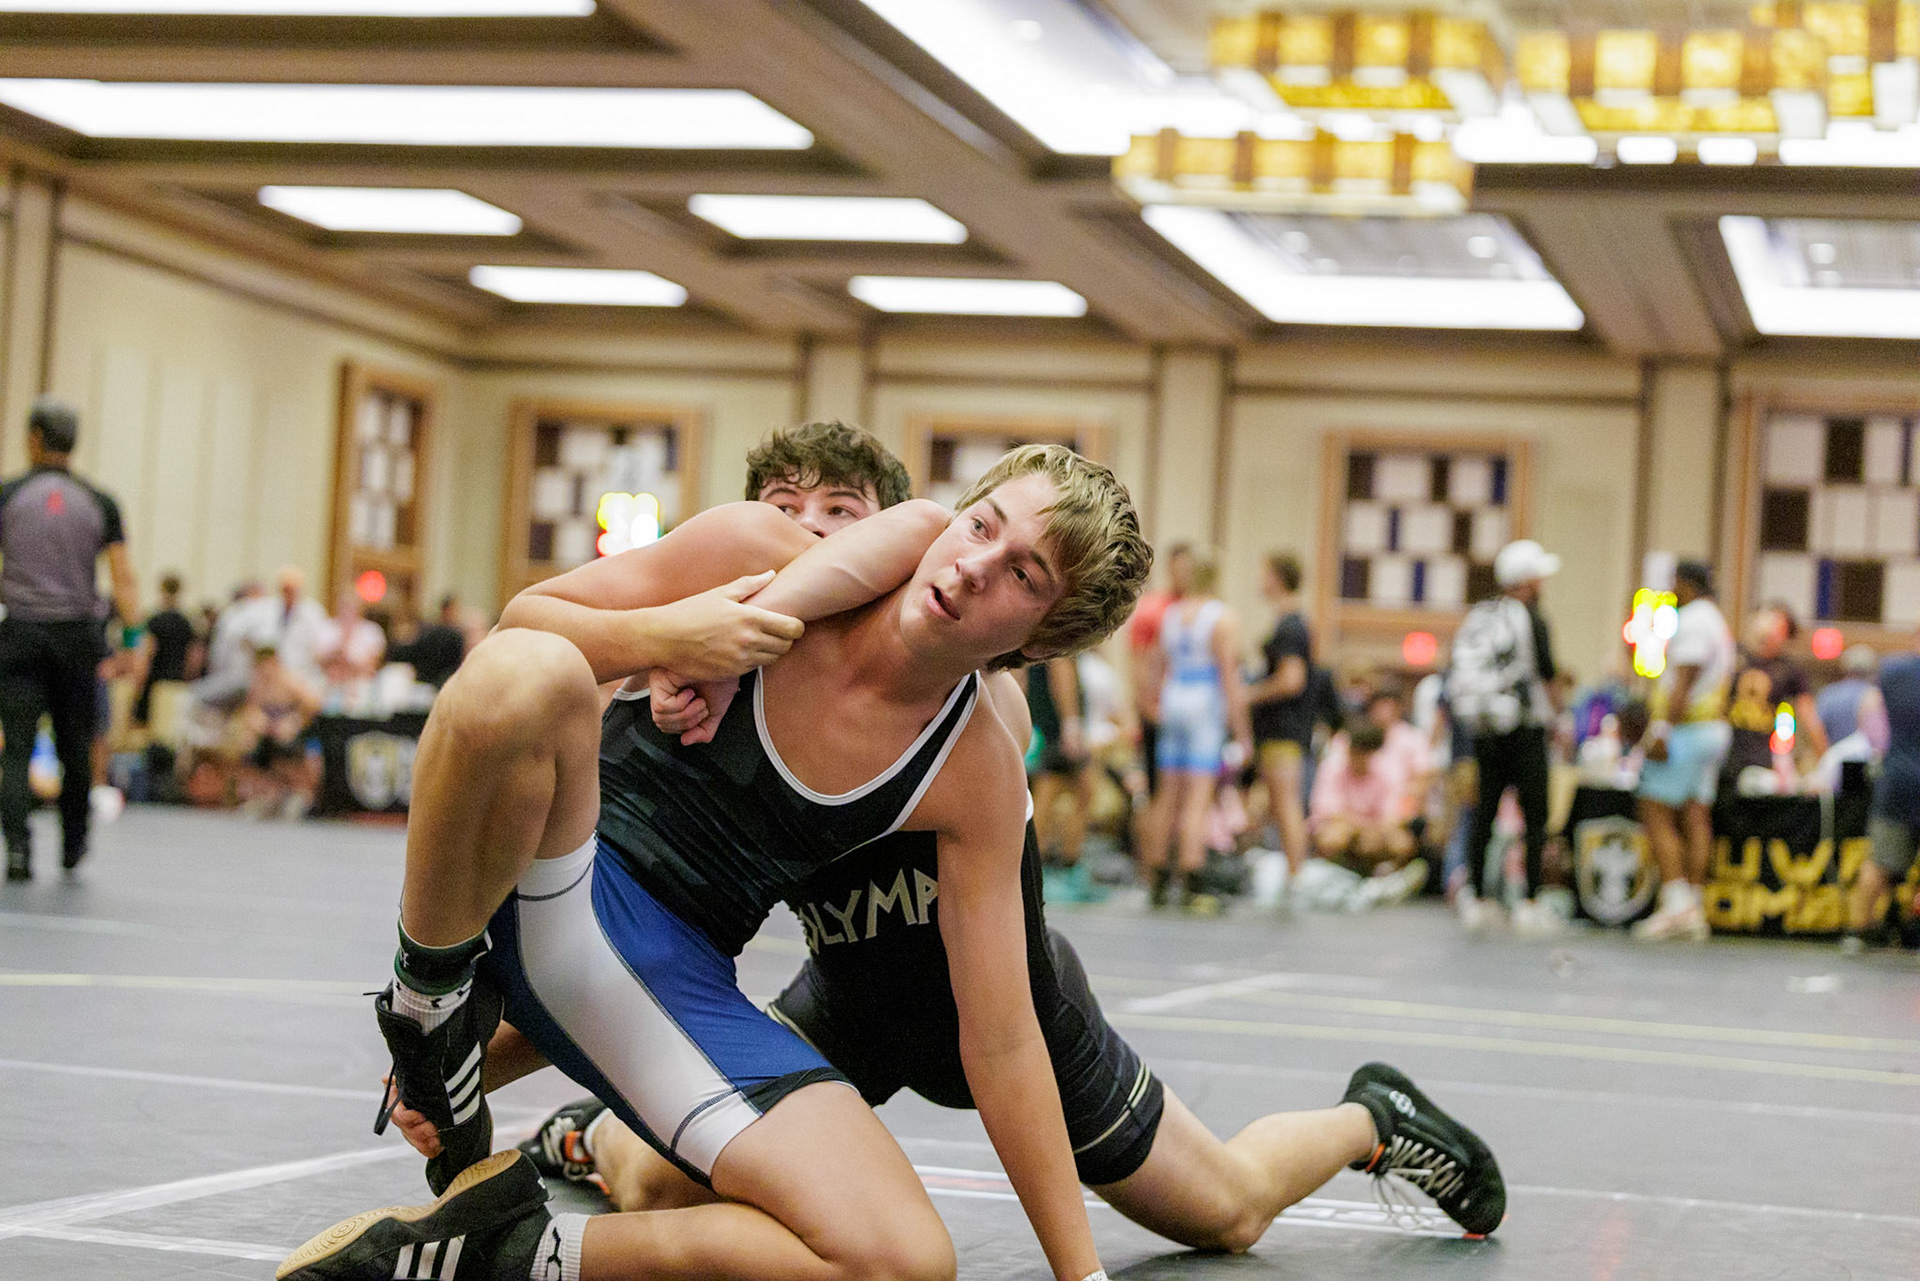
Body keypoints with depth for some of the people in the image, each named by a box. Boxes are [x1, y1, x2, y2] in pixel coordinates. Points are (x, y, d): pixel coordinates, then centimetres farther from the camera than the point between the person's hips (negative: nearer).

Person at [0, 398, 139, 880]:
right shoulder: (100, 503, 2)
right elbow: (123, 578, -2)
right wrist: (133, 640, -1)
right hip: (77, 636, 2)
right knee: (76, 747, 15)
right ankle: (73, 844, 29)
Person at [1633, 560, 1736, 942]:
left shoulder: (1692, 621, -10)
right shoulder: (1718, 624, 21)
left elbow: (1685, 680, -19)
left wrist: (1663, 728, -22)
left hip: (1686, 729, -10)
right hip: (1715, 730, 10)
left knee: (1656, 813, -9)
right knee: (1695, 817, 6)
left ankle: (1677, 903, -16)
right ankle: (1694, 907, 3)